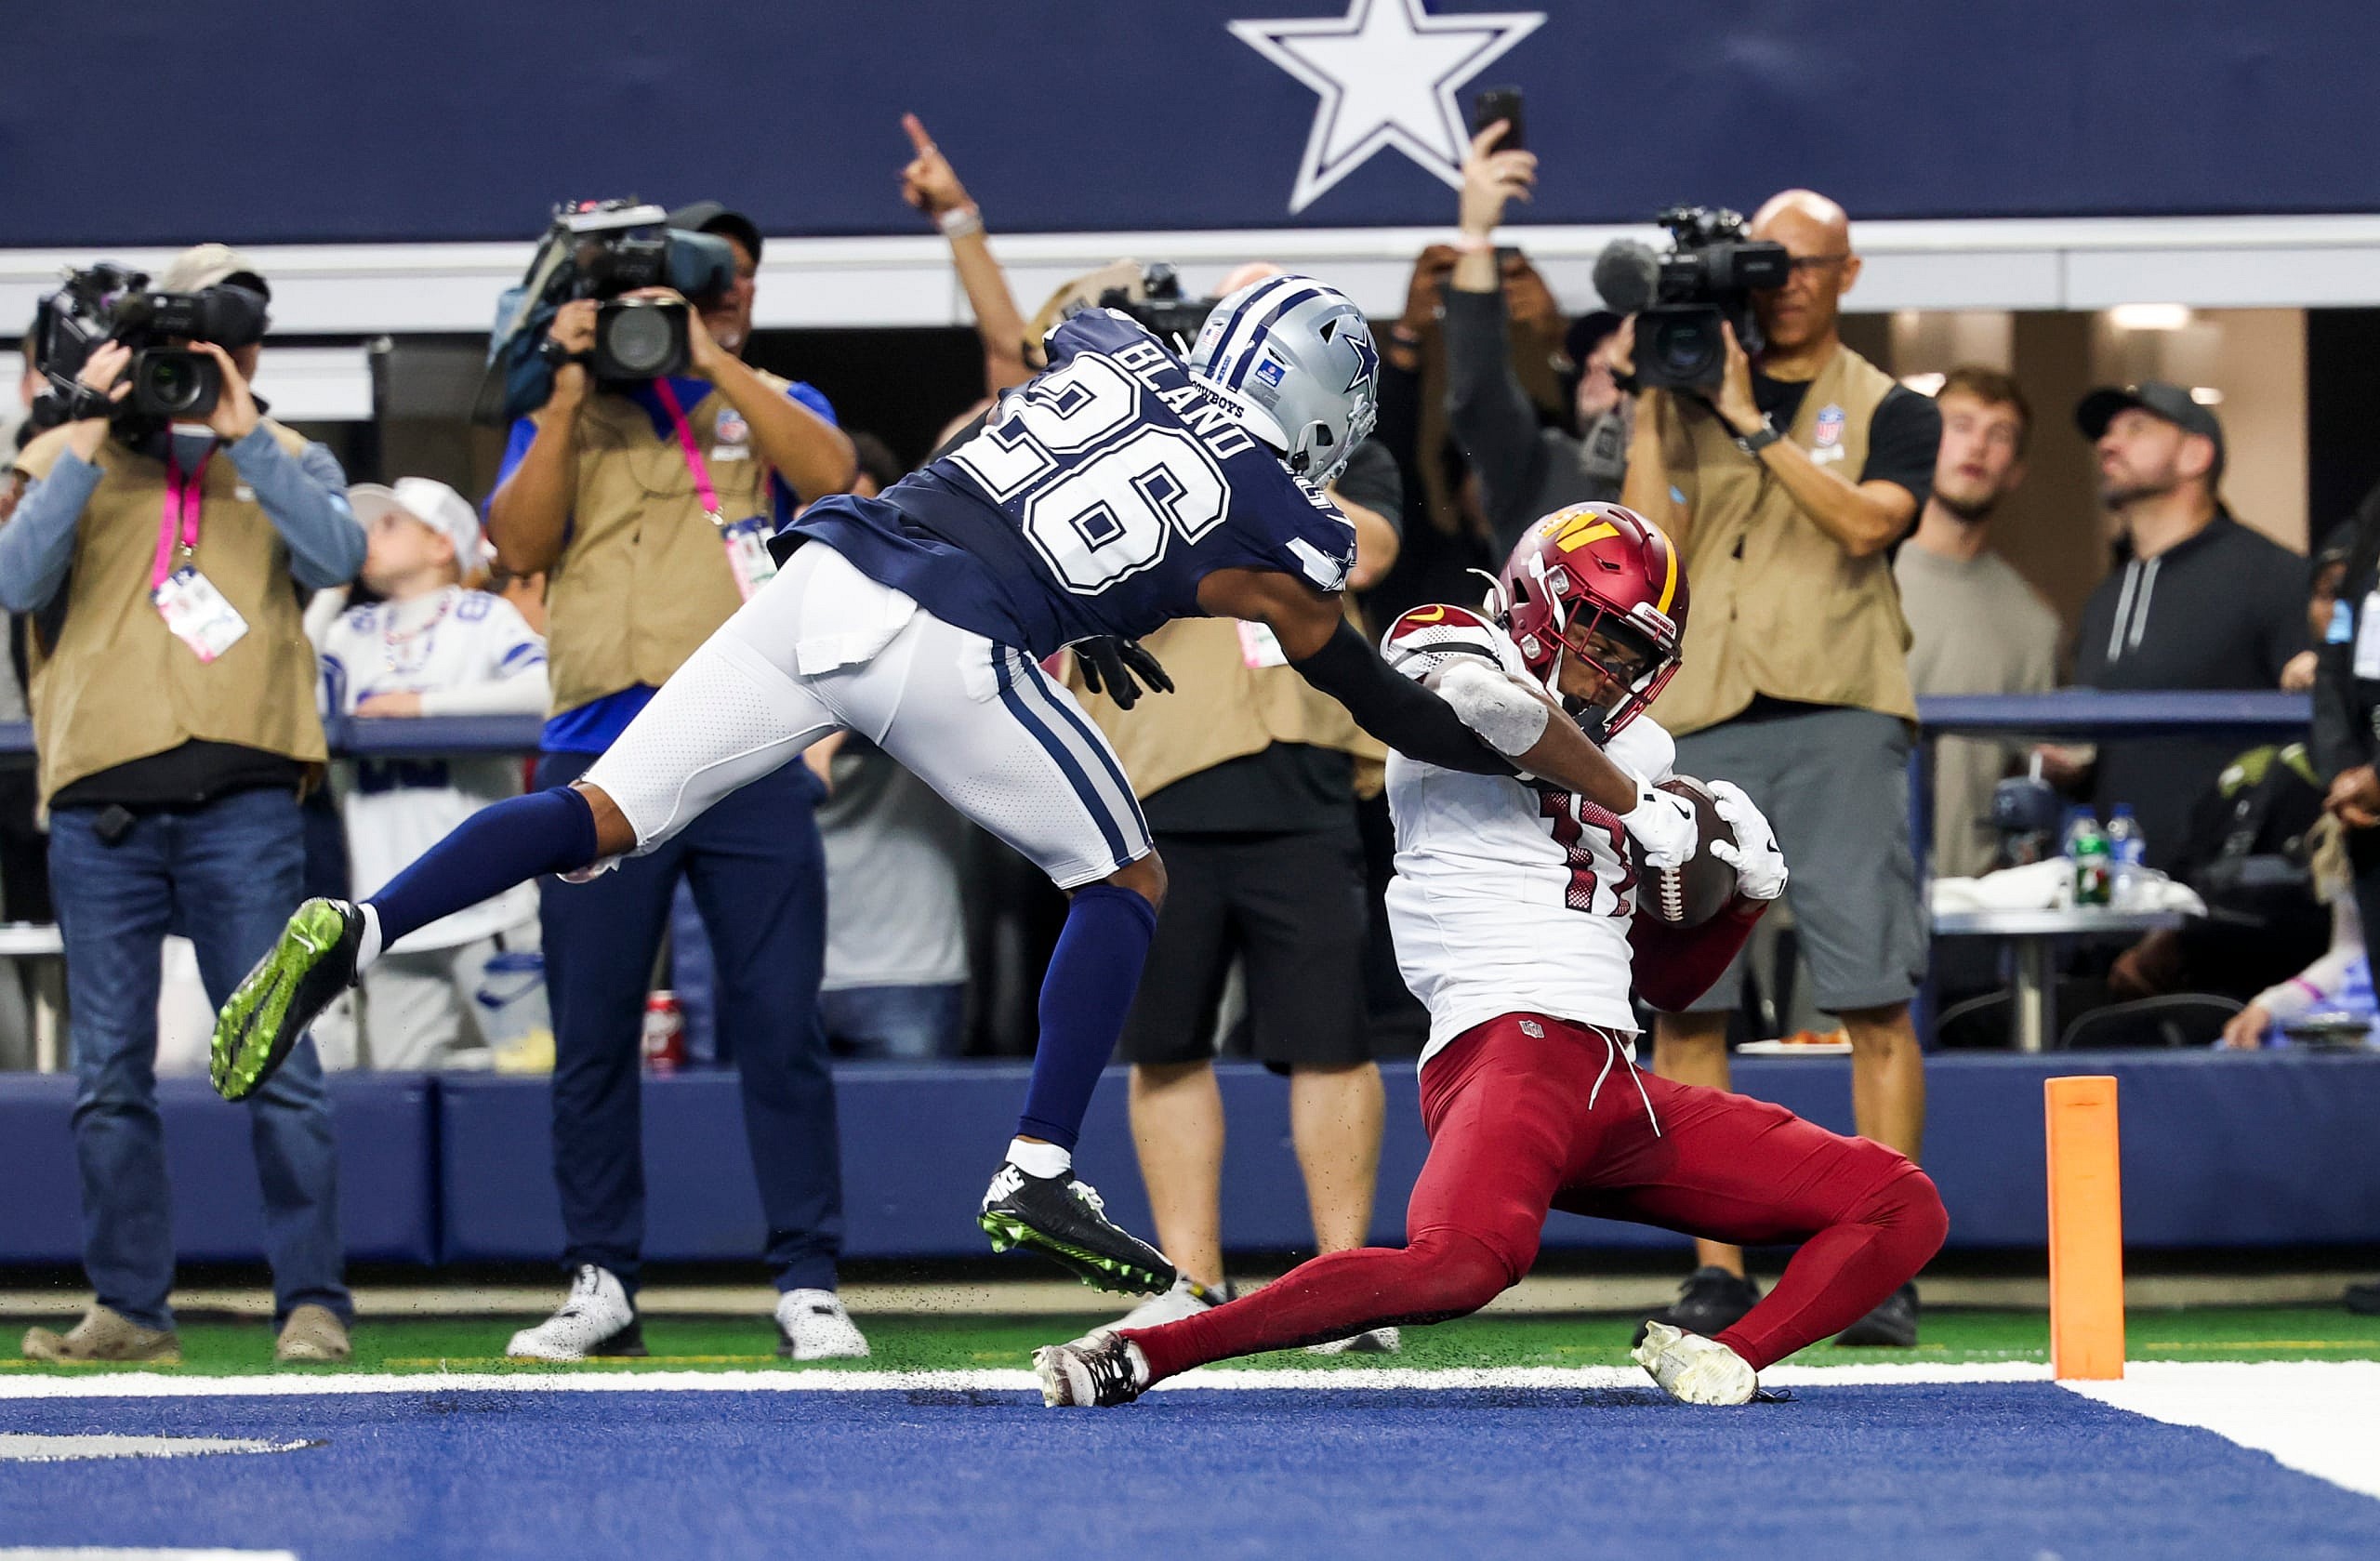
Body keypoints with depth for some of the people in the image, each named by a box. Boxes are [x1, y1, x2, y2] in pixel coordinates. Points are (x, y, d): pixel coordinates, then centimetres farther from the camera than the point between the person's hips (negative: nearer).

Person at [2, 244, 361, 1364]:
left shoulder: (287, 462, 15)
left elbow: (336, 557, -6)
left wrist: (242, 436, -9)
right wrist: (90, 441, -8)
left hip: (241, 802, -1)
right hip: (100, 805, 1)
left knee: (275, 1060, -6)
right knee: (111, 1072, 2)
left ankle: (312, 1302, -5)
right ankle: (128, 1309, 8)